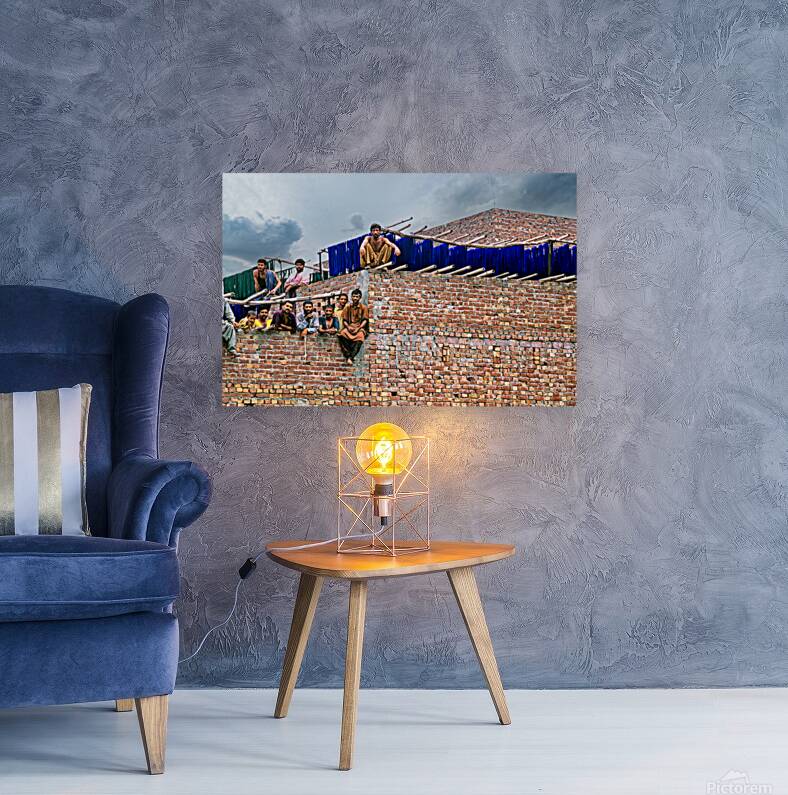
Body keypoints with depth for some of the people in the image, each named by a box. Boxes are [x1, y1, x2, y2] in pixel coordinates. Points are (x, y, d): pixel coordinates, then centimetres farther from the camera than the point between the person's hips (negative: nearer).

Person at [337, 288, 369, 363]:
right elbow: (344, 320, 11)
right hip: (349, 327, 2)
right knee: (342, 334, -33)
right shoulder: (348, 307, 13)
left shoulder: (363, 307, 7)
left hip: (360, 328, -2)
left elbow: (365, 320, 0)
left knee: (360, 336, -39)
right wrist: (348, 327, -10)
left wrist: (358, 328, -16)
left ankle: (350, 357, -40)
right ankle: (348, 356, -33)